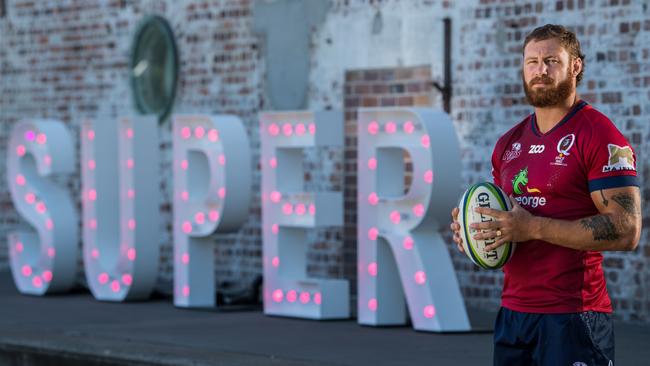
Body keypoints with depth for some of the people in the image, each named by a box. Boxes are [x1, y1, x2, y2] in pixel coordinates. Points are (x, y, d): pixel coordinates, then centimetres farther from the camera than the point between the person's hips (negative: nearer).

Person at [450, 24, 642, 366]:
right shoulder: (509, 143, 14)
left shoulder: (599, 136, -9)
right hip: (512, 312, 7)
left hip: (571, 317, -7)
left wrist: (533, 228, -20)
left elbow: (626, 231, -17)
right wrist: (471, 228, 2)